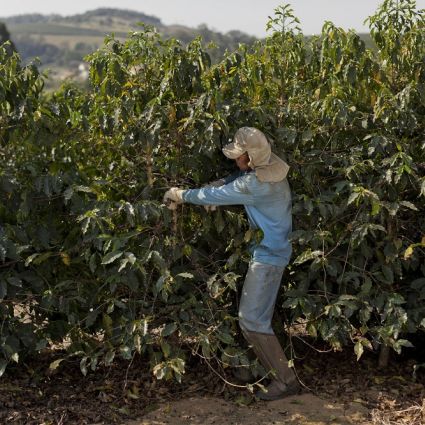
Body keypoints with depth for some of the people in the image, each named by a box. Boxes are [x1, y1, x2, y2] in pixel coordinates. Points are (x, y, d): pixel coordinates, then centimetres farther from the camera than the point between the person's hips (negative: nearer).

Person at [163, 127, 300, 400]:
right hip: (273, 247, 10)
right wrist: (220, 184, -7)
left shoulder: (257, 185, -29)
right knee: (256, 314, 21)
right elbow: (232, 182, 12)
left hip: (268, 255, -10)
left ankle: (286, 380, -1)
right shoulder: (270, 165, -2)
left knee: (252, 319, -8)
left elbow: (215, 196, -18)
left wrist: (180, 195, -5)